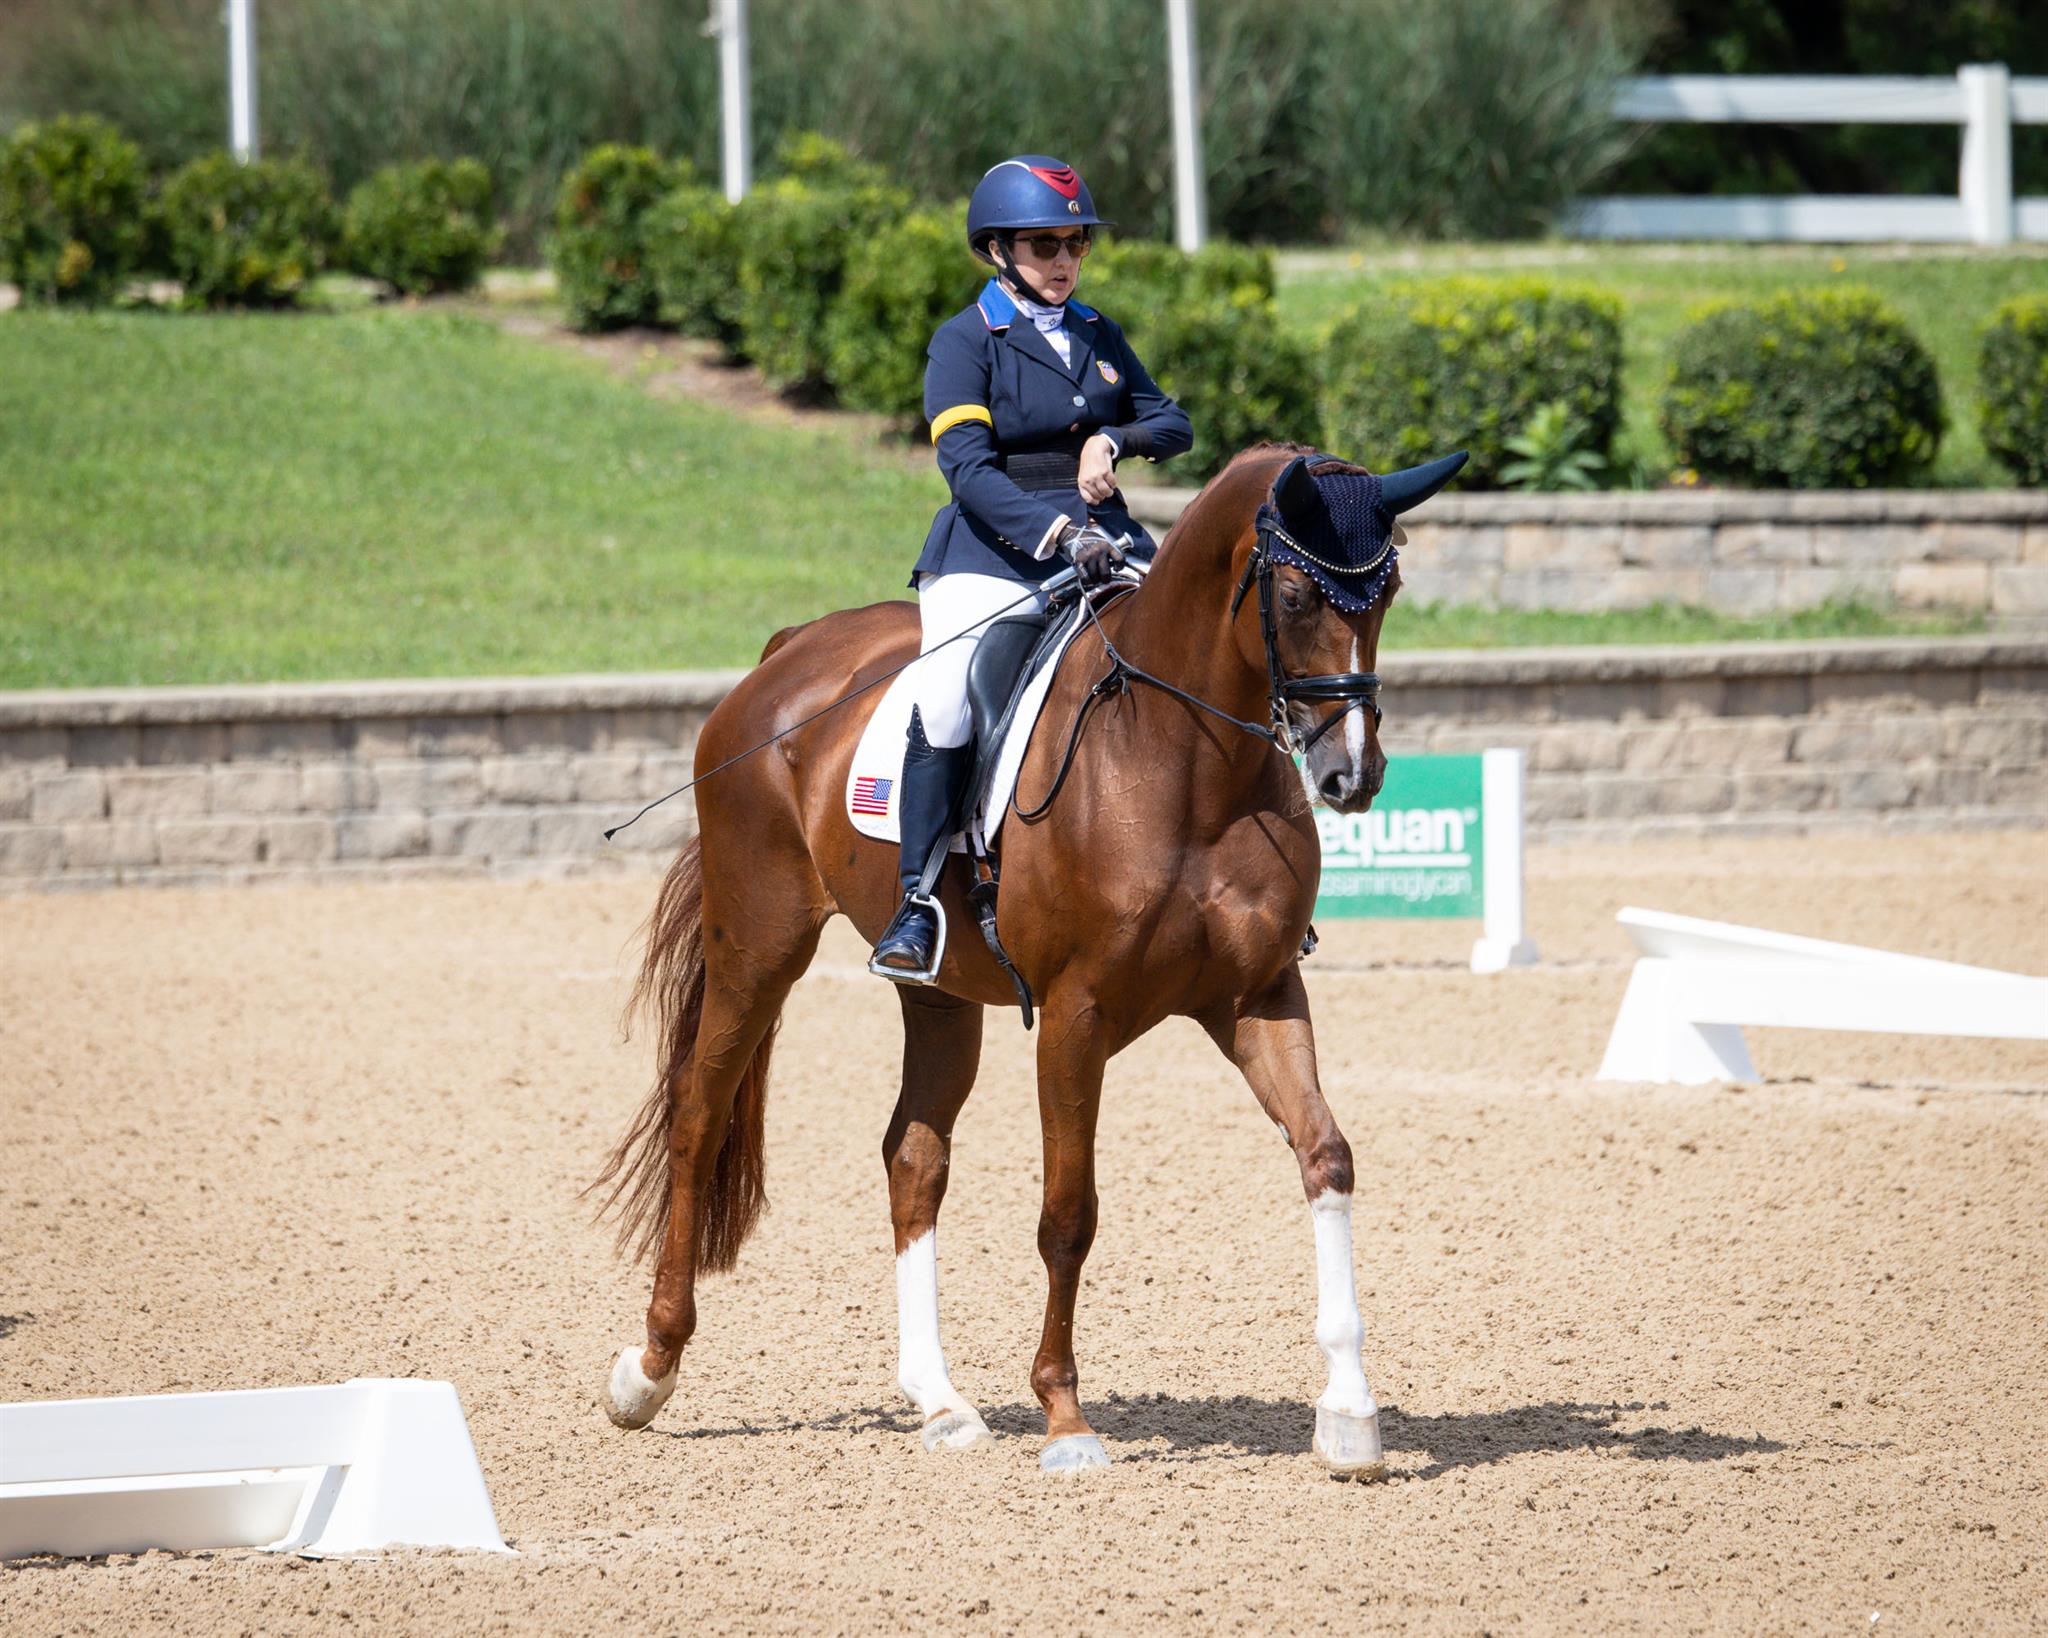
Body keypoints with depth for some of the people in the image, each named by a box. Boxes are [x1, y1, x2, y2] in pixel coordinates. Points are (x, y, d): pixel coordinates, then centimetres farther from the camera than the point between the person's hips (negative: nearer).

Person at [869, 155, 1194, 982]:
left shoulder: (1097, 337, 16)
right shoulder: (966, 341, -1)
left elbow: (1174, 424, 20)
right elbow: (968, 468, -13)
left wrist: (1114, 439, -3)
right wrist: (1054, 534, -27)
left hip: (1102, 542, 5)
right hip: (992, 550, -5)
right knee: (945, 695, -28)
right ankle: (917, 904, -21)